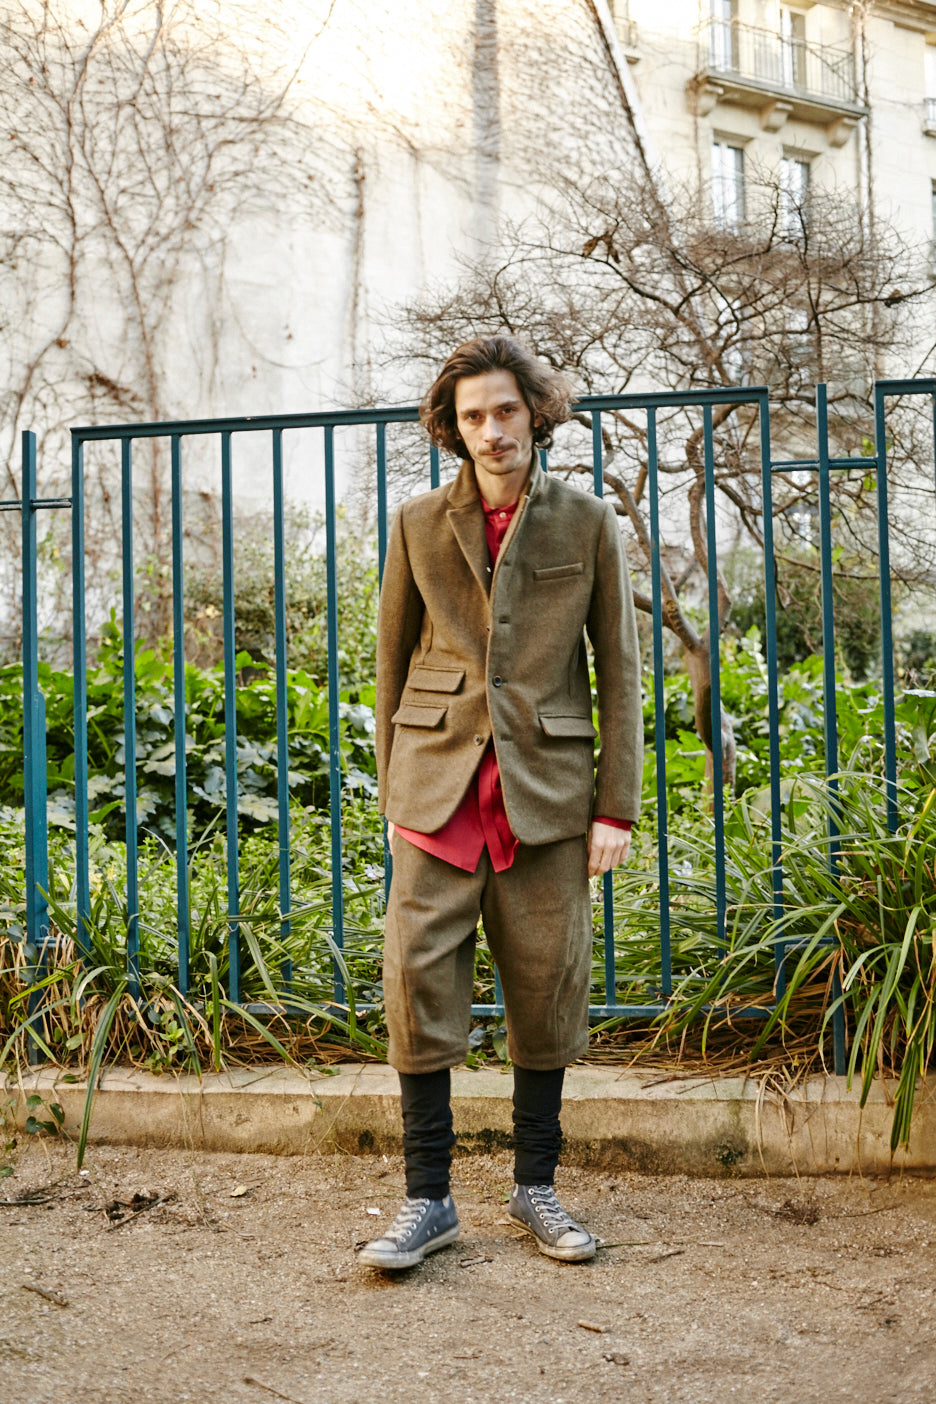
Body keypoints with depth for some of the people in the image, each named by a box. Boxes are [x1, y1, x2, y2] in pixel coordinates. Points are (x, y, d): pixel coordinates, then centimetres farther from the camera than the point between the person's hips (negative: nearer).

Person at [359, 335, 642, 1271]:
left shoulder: (587, 524, 4)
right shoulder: (419, 525, 7)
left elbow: (620, 669, 5)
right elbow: (393, 663, 12)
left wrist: (616, 805, -1)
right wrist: (393, 794, 9)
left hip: (547, 790, 0)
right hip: (440, 786, 0)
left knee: (547, 992, 5)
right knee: (420, 983, -4)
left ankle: (535, 1189, 21)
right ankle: (427, 1200, 8)